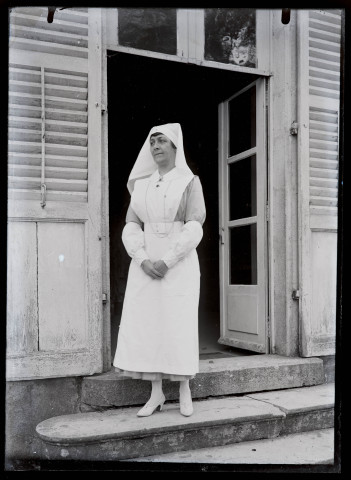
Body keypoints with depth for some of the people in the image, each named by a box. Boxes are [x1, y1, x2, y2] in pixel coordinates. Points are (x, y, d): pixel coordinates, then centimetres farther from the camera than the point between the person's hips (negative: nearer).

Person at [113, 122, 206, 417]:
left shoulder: (190, 182, 0)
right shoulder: (142, 185, 12)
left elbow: (194, 229, -10)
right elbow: (131, 228, 4)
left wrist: (166, 263, -18)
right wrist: (144, 262, -13)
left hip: (179, 265, -4)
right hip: (146, 266, 4)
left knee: (179, 326, -3)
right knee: (146, 325, 0)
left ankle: (185, 391, 13)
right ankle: (156, 394, 10)